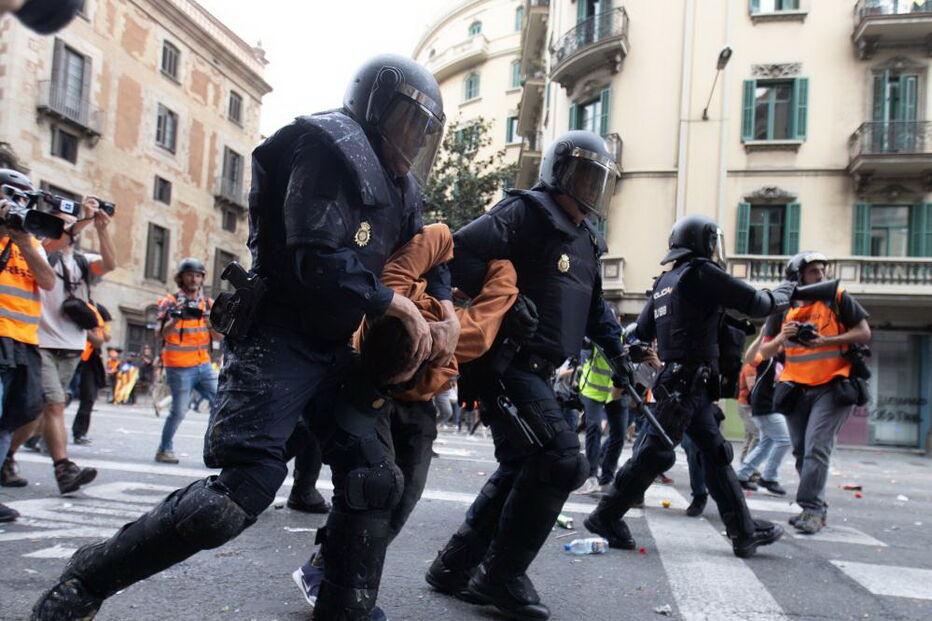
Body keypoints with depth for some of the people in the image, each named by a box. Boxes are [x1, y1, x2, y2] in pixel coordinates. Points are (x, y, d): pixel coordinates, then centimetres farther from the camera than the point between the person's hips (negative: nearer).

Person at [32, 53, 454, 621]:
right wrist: (395, 304, -12)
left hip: (335, 349, 9)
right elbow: (317, 258, -22)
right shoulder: (330, 146, -11)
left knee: (373, 482, 1)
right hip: (279, 336, -9)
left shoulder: (399, 184, 17)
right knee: (244, 489, -17)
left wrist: (445, 309, 7)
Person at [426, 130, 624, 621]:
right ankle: (502, 576, 0)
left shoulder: (585, 240, 18)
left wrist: (617, 348, 12)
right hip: (505, 362, -10)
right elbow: (460, 253, -21)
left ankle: (455, 566, 25)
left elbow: (594, 307, 26)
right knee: (561, 459, -15)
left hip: (536, 372, 10)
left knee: (522, 468, 13)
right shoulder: (525, 213, -10)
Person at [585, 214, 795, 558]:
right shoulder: (701, 272, -8)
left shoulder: (665, 281, 16)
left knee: (716, 452, 10)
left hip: (677, 380, 9)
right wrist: (780, 295, 12)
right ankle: (606, 517, 1)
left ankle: (744, 531, 15)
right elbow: (755, 303, -4)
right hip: (688, 381, -9)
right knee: (656, 452, -6)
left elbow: (642, 330, 16)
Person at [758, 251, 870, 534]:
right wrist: (781, 338, -14)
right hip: (796, 390, 4)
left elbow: (864, 333, -3)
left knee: (816, 448, -15)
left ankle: (812, 510, -13)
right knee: (801, 452, 9)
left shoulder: (838, 299, -1)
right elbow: (765, 352, 7)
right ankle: (816, 508, 20)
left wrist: (824, 341, -15)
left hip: (832, 387, -4)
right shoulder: (784, 309, 7)